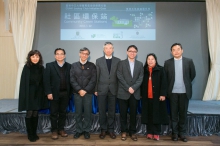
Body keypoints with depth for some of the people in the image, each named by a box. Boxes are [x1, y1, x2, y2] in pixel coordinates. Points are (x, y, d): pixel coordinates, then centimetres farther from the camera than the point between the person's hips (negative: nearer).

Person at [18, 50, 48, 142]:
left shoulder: (41, 68, 3)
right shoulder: (26, 67, -6)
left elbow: (43, 82, 5)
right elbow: (23, 82, -8)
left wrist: (44, 93, 1)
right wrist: (24, 95, -13)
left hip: (38, 94, 3)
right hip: (29, 94, -3)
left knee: (35, 114, 11)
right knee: (29, 114, 3)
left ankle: (34, 133, 23)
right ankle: (30, 134, 18)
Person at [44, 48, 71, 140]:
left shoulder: (69, 66, 5)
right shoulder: (49, 65, 0)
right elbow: (46, 80, -5)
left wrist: (70, 93, -2)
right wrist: (48, 93, -12)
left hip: (65, 93, 2)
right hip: (54, 93, -2)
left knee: (63, 112, 11)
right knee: (54, 113, 8)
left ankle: (61, 129, 25)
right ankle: (54, 131, 21)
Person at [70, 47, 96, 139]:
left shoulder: (92, 65, 5)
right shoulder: (74, 65, 8)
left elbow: (93, 80, -3)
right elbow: (72, 80, 0)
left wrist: (85, 90, -11)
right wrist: (79, 90, -11)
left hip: (88, 92, -1)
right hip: (77, 92, 1)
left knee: (87, 112, 5)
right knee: (78, 113, 7)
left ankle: (86, 130, 18)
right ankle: (79, 130, 20)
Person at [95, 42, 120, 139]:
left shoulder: (117, 61, 4)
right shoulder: (99, 61, 4)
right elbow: (96, 76, 2)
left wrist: (119, 89, -1)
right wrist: (95, 89, 0)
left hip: (113, 89, 0)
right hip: (102, 89, 0)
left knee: (112, 111, 8)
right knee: (102, 111, 7)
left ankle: (110, 129, 22)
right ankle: (103, 129, 20)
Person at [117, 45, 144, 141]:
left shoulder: (140, 64, 11)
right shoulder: (121, 63, 4)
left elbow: (141, 78, 1)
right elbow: (120, 77, -6)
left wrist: (134, 88, -13)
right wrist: (128, 88, -13)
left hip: (135, 93, 2)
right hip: (123, 93, -2)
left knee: (133, 114, 8)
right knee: (123, 113, 6)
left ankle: (132, 132, 21)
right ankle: (124, 131, 20)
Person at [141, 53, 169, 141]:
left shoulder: (160, 69, 1)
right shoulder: (144, 70, 8)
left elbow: (163, 83, -4)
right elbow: (142, 83, 9)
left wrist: (163, 94, -11)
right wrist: (141, 94, 4)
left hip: (157, 96, -2)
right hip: (146, 96, 3)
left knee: (157, 114, 3)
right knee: (148, 115, 6)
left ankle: (156, 133, 11)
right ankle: (149, 132, 16)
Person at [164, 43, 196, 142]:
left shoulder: (189, 61, 0)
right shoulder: (167, 63, 0)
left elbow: (192, 75, 8)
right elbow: (165, 77, 5)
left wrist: (186, 83, 12)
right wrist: (169, 87, 6)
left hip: (184, 92, 0)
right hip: (173, 92, 0)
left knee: (183, 113, 9)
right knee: (173, 113, 8)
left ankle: (182, 133, 22)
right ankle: (175, 132, 20)